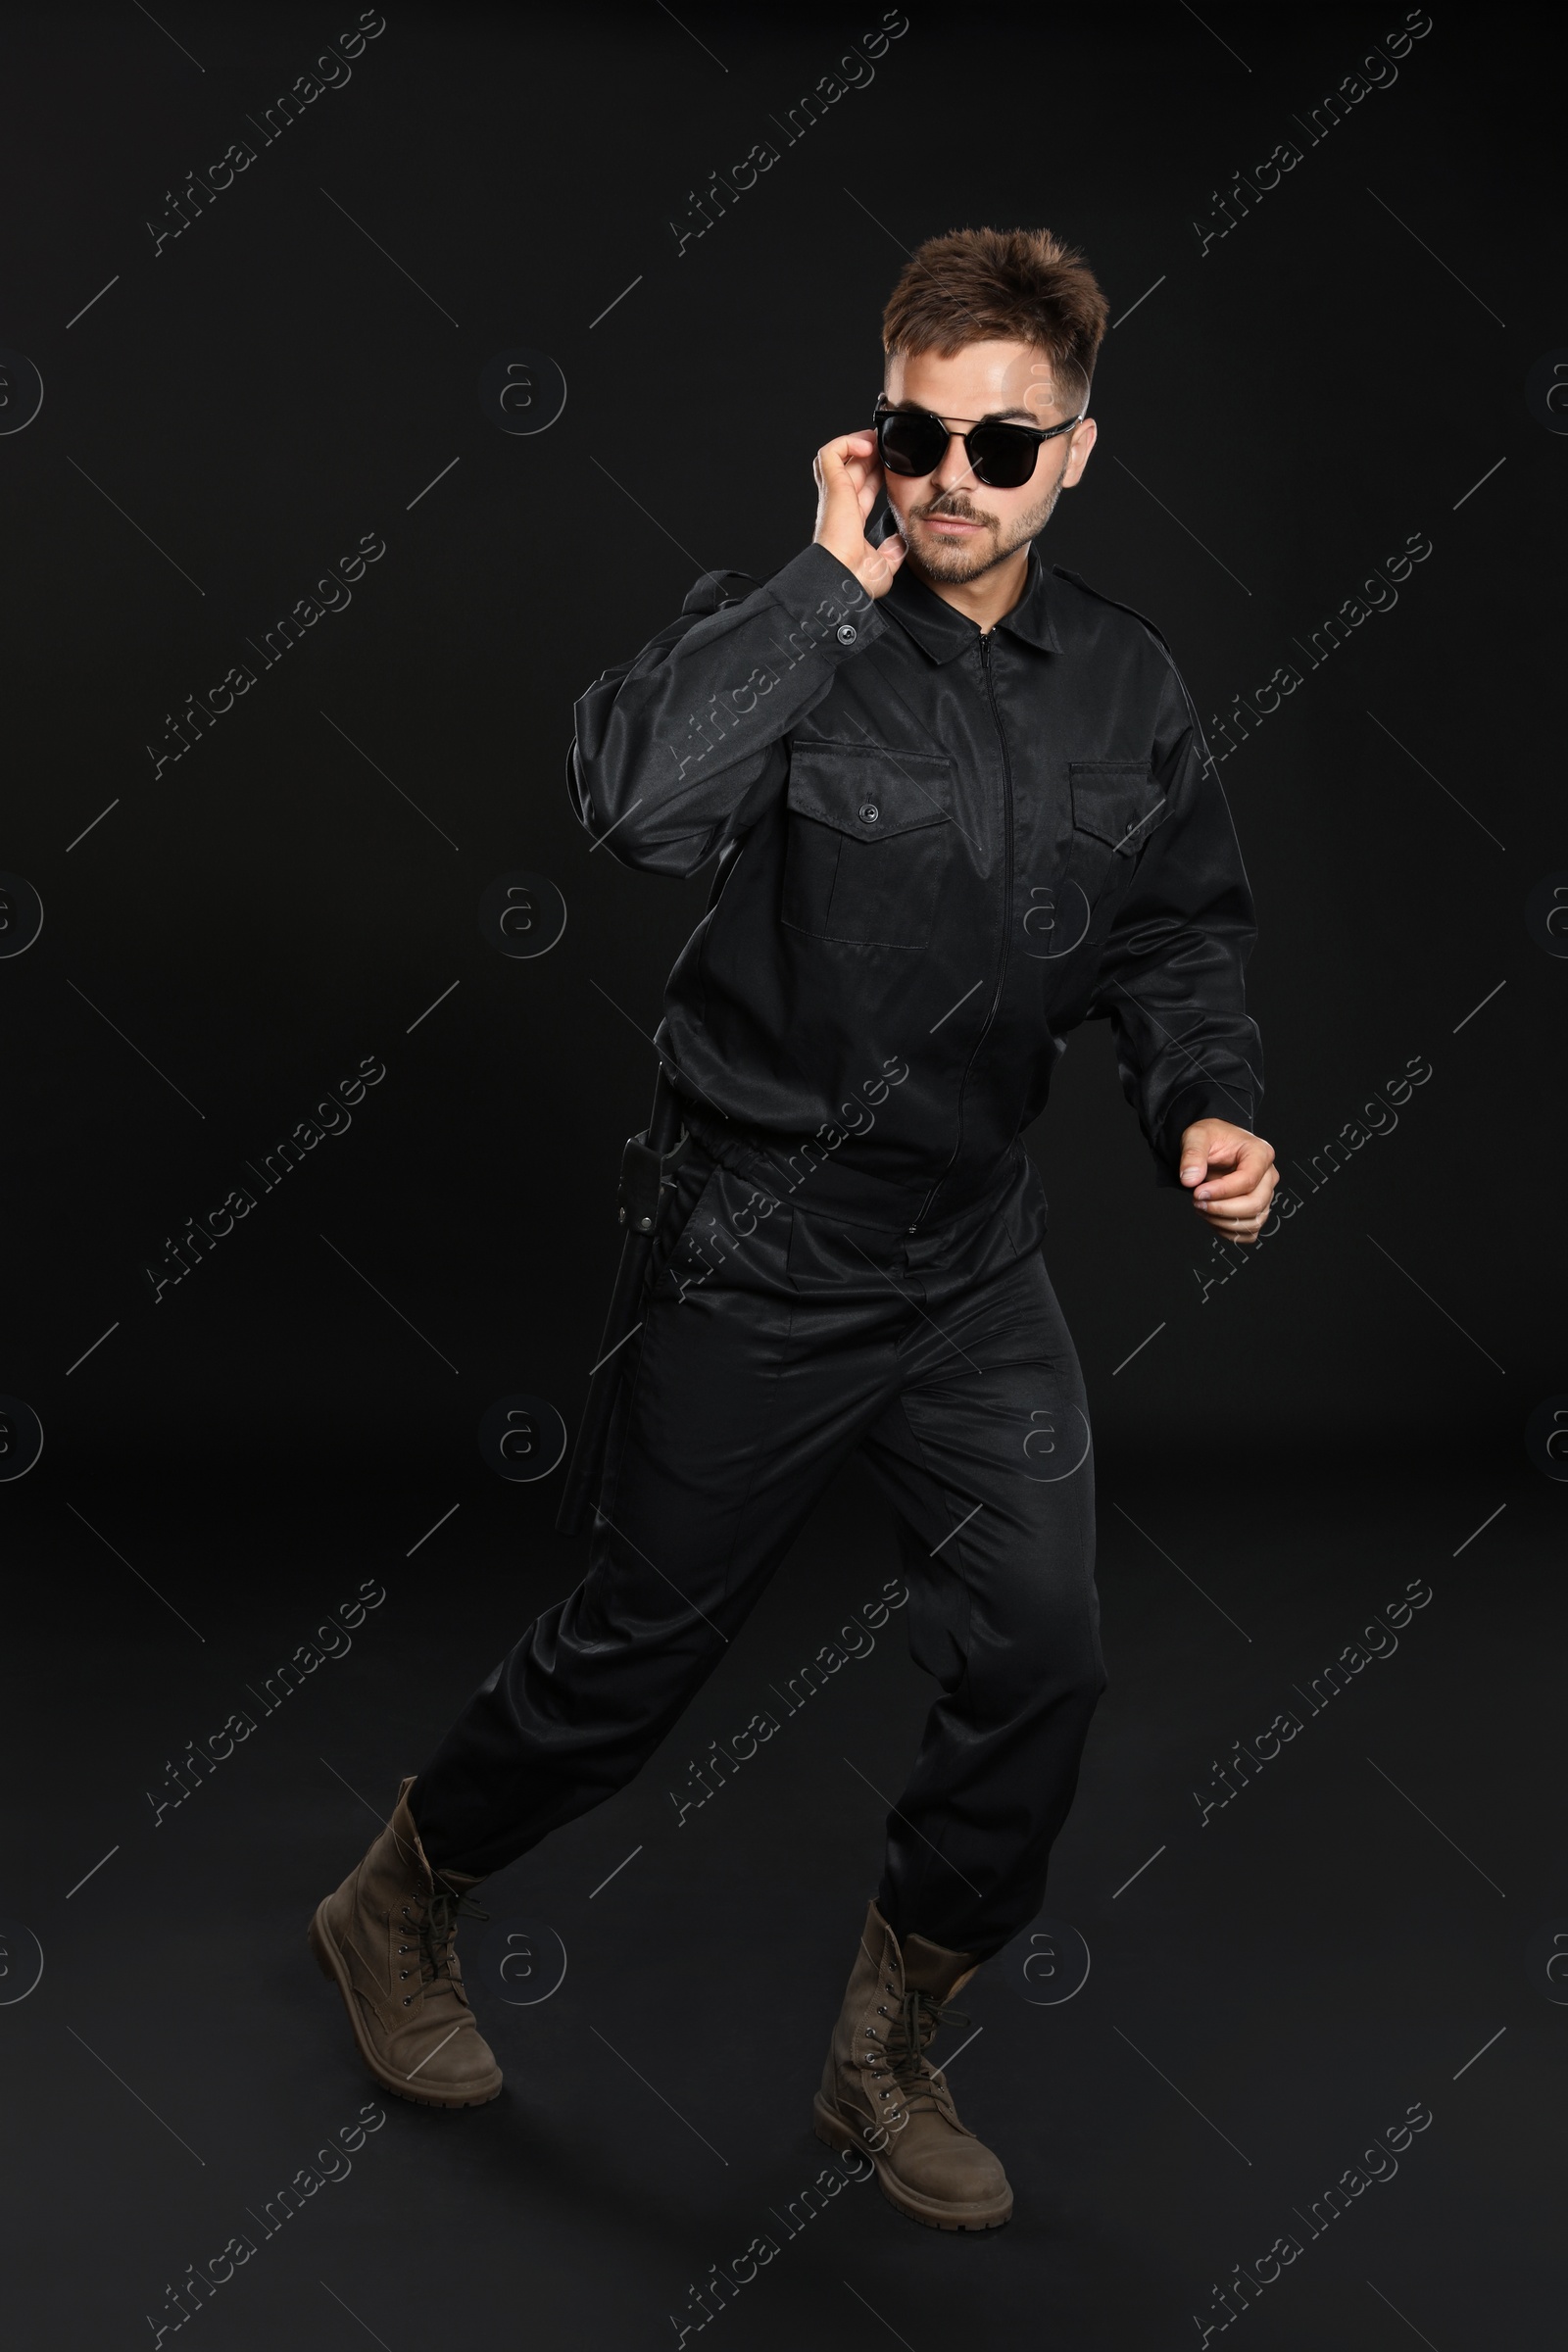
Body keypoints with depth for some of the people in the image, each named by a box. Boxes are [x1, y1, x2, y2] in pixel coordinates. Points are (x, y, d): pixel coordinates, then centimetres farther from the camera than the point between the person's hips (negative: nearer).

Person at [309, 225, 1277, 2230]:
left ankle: (888, 2053, 24)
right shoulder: (788, 630, -15)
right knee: (635, 1652, 9)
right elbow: (633, 800, -36)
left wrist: (1205, 1104, -5)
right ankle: (395, 1908, 37)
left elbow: (1178, 943, 13)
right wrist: (836, 579, -30)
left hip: (978, 1263, 5)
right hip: (762, 1259, -4)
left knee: (1039, 1658, 1)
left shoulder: (1125, 690, 1)